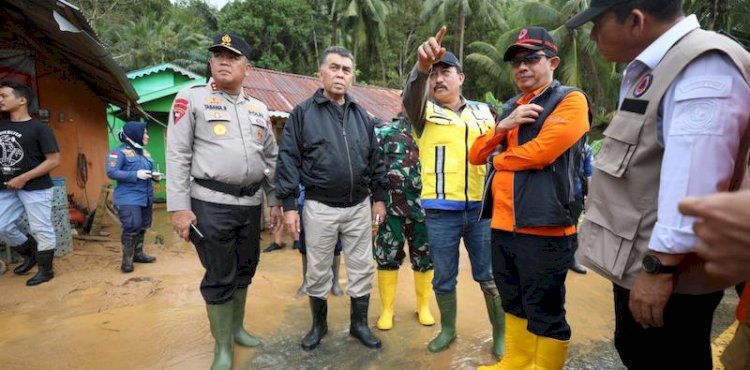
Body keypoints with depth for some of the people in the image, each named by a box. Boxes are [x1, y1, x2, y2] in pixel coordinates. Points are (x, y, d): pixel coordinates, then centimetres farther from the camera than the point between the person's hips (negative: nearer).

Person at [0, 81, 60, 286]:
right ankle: (30, 254, 33)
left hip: (36, 188, -7)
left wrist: (23, 178, -16)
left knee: (41, 230, 1)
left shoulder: (39, 128, -10)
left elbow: (54, 161, -14)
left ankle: (46, 270, 16)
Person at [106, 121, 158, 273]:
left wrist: (155, 175, 0)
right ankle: (127, 259, 1)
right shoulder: (119, 152, -9)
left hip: (146, 197, 8)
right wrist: (136, 175, -24)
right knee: (131, 227, -11)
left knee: (143, 227, 13)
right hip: (129, 198, -8)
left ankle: (138, 253, 26)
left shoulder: (145, 152, 14)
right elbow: (111, 172, -16)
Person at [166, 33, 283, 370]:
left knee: (244, 271, 16)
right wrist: (179, 207, -12)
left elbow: (271, 159, 16)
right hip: (211, 203, -5)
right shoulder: (191, 98, -2)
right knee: (220, 277, 3)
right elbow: (177, 155, -7)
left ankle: (237, 328, 36)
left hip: (251, 203, 5)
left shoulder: (259, 109, 12)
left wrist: (275, 201, 13)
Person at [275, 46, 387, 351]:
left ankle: (359, 323, 29)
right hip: (320, 208, -3)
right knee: (317, 270, 11)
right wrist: (289, 204, -9)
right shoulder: (303, 113, -3)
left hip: (359, 206, 3)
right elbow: (288, 159, -5)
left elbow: (375, 160, 13)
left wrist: (379, 197, 9)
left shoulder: (362, 115, 9)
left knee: (362, 268, 11)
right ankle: (319, 324, 32)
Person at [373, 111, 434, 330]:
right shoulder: (385, 132, 3)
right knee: (387, 258, 5)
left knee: (425, 258, 11)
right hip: (391, 207, -1)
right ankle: (386, 309, 20)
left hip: (423, 207, 2)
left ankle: (423, 306, 29)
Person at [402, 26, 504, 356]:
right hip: (440, 211, -1)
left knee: (490, 276, 9)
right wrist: (421, 66, -44)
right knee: (443, 278, 12)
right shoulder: (424, 111, 0)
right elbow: (411, 94, -23)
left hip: (481, 208, 1)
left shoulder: (483, 112, 10)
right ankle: (448, 329, 34)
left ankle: (501, 334, 28)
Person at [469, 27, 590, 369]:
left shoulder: (569, 100, -5)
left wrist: (499, 160, -1)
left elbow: (540, 152, -20)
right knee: (514, 304, 21)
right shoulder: (509, 108, 18)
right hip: (503, 225, 8)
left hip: (543, 228, -7)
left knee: (545, 314, 3)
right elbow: (476, 154, 12)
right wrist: (502, 126, -6)